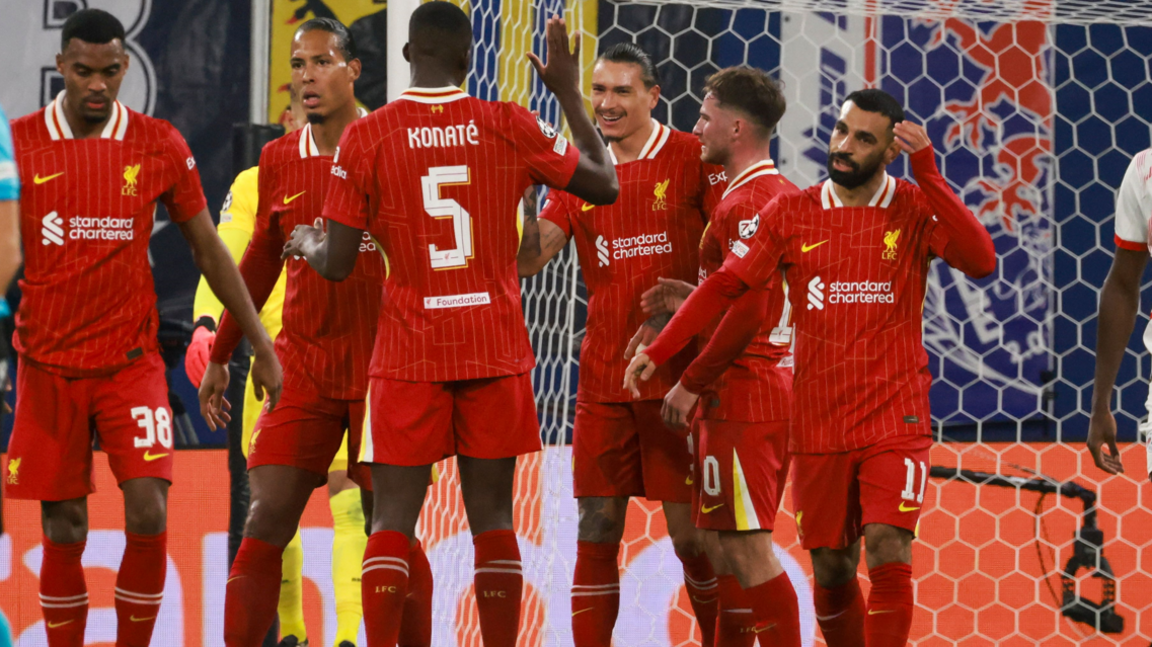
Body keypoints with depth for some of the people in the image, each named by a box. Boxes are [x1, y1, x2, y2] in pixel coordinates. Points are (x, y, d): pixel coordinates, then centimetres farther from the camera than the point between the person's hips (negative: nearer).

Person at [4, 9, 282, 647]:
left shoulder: (159, 146, 0)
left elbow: (208, 248, 8)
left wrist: (261, 345, 7)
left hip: (132, 361, 0)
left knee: (147, 513, -13)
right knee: (63, 529, 3)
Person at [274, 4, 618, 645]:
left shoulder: (365, 138, -4)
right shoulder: (510, 127, -2)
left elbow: (337, 265, -2)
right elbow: (606, 185, 9)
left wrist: (306, 243, 21)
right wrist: (570, 92, 18)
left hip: (410, 356, -1)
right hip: (497, 351, 1)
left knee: (393, 519, 2)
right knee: (493, 518, 6)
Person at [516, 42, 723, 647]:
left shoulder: (693, 159, -3)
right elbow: (527, 259, 4)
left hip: (677, 376, -4)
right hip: (602, 379, 4)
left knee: (690, 530, -3)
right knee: (596, 530, 4)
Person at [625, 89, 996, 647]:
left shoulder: (916, 209, -2)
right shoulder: (791, 214, 4)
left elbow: (980, 262, -17)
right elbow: (725, 285, 5)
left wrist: (927, 175, -20)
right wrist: (658, 351, -3)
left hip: (895, 419, -2)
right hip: (817, 426, 3)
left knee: (888, 554, -17)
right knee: (831, 569, 8)